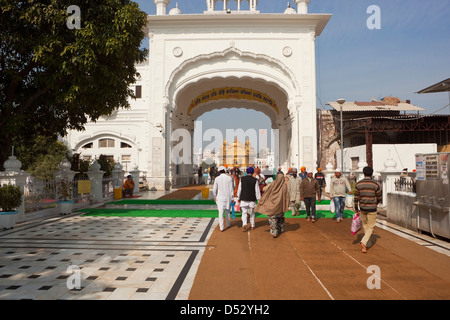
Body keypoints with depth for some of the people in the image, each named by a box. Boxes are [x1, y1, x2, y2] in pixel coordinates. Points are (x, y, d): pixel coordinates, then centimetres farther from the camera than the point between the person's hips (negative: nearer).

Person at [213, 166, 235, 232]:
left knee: (221, 212, 1)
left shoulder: (217, 179, -7)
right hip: (228, 197, 1)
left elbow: (214, 189, -1)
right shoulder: (229, 178, -7)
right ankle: (228, 224, 33)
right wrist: (232, 198, 2)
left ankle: (221, 227, -1)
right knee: (227, 211, 19)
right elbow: (231, 188, -5)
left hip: (220, 197, -1)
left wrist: (215, 196, 15)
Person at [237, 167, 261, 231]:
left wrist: (238, 198, 13)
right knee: (252, 213, 16)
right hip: (252, 199, 0)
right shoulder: (255, 180, -6)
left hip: (244, 199, 0)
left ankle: (244, 224, -17)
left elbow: (239, 189, 2)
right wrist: (259, 199, 2)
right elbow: (257, 191, -6)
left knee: (244, 213, 3)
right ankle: (252, 225, 26)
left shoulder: (242, 179, -3)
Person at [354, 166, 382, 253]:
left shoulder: (358, 184, -7)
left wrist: (356, 208, 6)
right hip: (372, 209, -3)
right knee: (370, 227, 6)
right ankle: (363, 242, -13)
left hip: (362, 208, 3)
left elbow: (356, 198, -5)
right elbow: (379, 198, -1)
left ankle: (367, 243, 33)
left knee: (365, 225, 20)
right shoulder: (375, 185, -11)